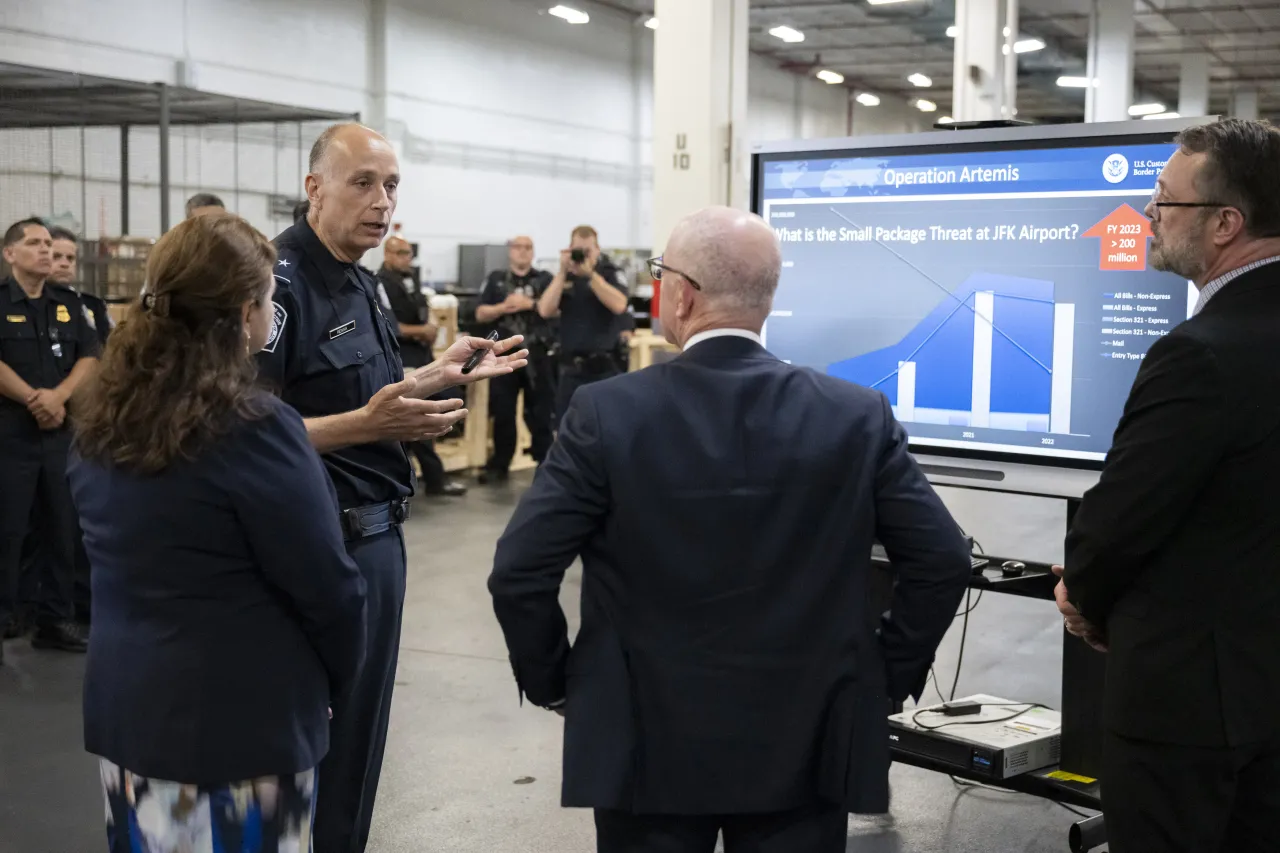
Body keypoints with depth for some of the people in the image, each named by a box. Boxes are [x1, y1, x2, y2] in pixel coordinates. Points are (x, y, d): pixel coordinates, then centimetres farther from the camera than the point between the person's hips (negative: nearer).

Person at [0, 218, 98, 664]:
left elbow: (90, 356, 4)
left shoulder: (69, 304, 12)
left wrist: (58, 397, -11)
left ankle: (55, 620, 18)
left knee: (64, 530, 8)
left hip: (61, 431, 5)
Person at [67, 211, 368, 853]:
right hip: (240, 718, -7)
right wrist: (335, 678, 2)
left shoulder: (100, 418, 2)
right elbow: (328, 589, -16)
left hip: (122, 702, 7)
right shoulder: (254, 427, -21)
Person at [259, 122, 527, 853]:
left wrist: (445, 370, 12)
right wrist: (366, 425, -32)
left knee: (363, 721, 19)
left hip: (377, 533, 9)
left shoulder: (362, 283, 10)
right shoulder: (279, 281, -19)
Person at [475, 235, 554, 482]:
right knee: (502, 413, 6)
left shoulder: (545, 279, 7)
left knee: (540, 413, 2)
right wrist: (503, 307, -12)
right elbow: (481, 314, 4)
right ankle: (499, 465, 15)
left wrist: (530, 304, -17)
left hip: (537, 355, -1)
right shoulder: (496, 279, 9)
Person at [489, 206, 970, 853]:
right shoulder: (859, 416, -7)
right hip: (805, 747, 2)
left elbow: (520, 573, -13)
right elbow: (942, 563, -6)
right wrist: (888, 678, 6)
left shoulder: (608, 413, -12)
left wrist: (551, 683, 3)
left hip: (648, 744, -1)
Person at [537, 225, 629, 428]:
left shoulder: (611, 274, 0)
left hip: (605, 367, -3)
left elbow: (619, 305, -18)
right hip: (571, 368, 4)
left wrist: (590, 274, -21)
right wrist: (563, 272, -10)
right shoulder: (563, 278, 9)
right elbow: (545, 311, -5)